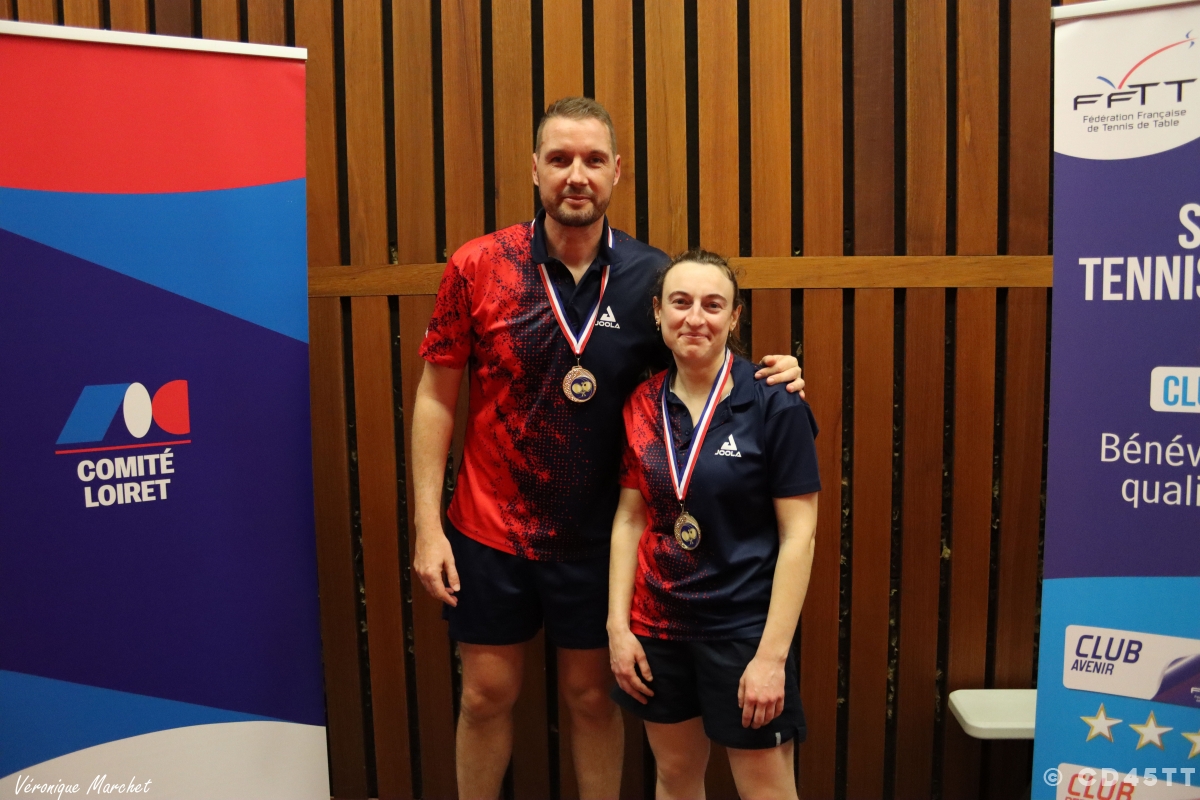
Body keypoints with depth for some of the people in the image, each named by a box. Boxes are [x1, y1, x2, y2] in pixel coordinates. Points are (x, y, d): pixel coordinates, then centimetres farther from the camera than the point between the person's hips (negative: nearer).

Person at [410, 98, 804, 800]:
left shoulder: (650, 275, -6)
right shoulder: (478, 267, -9)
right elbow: (437, 397, -4)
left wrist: (768, 376, -14)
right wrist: (427, 526, -8)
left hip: (597, 535, 1)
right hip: (489, 532, 0)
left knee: (593, 695, 16)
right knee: (487, 695, 15)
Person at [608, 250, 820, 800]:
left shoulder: (774, 405, -13)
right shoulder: (642, 406, 0)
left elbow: (798, 535, -12)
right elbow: (629, 519, 5)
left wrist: (772, 655, -15)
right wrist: (618, 625, 1)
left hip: (742, 630, -4)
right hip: (657, 627, 4)